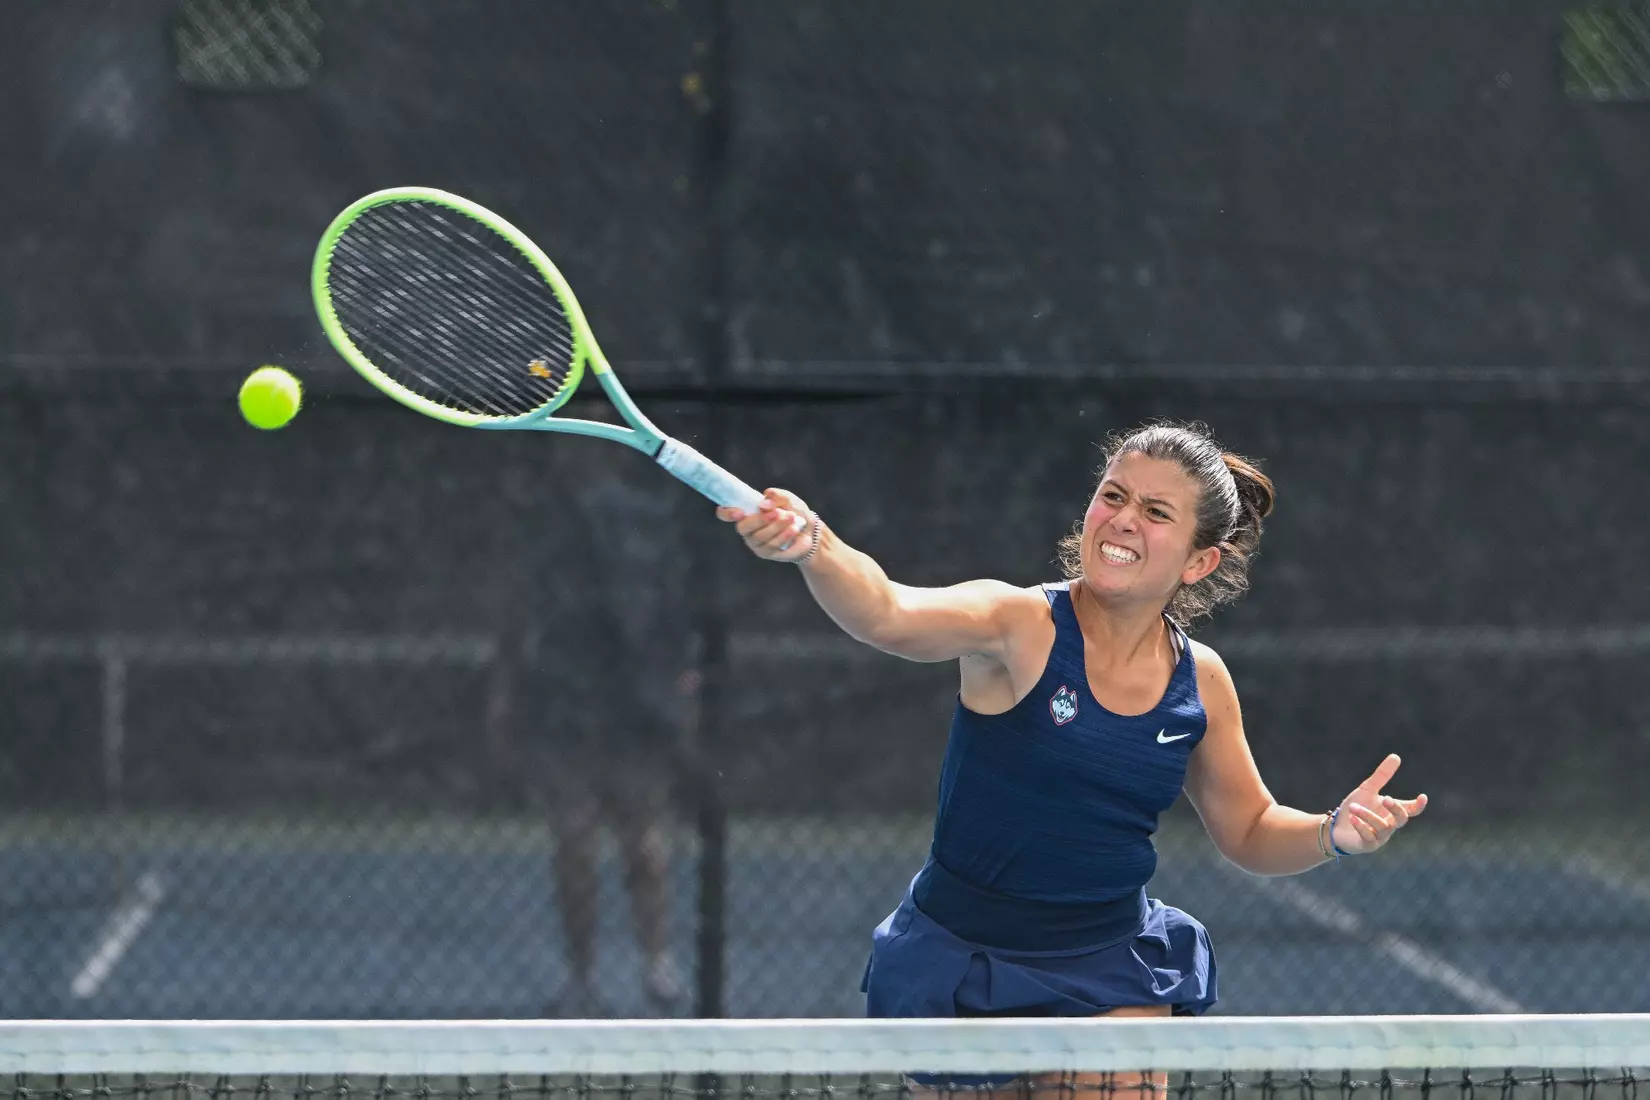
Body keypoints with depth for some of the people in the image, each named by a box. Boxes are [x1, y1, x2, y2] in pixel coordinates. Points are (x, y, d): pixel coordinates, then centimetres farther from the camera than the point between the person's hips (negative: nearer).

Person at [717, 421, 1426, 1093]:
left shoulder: (1201, 681, -2)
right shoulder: (1019, 623, -17)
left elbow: (1249, 833, 12)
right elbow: (890, 616, -38)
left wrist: (1334, 834, -10)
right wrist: (813, 547, -59)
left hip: (1111, 978, 3)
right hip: (961, 966, -3)